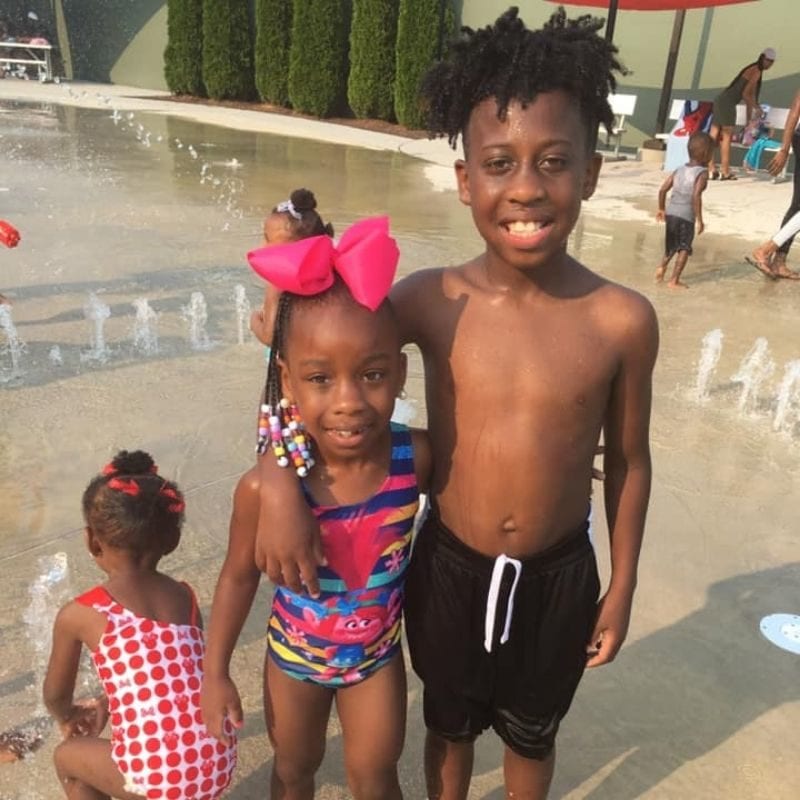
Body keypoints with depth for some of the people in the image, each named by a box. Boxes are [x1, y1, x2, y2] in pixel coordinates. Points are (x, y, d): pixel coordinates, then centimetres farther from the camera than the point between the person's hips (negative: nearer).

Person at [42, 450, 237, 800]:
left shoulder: (78, 615, -4)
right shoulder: (185, 596, 6)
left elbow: (56, 695, 14)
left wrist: (68, 717, 37)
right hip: (218, 765, 4)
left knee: (67, 757, 27)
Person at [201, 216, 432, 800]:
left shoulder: (416, 457, -29)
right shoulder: (264, 487, -32)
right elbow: (240, 576, -13)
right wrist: (216, 673, -5)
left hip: (377, 653, 1)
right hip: (294, 653, 0)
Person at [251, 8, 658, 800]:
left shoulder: (622, 321, -18)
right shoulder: (430, 300, -18)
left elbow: (628, 461, -5)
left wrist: (622, 587, 3)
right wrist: (279, 481, -22)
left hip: (558, 578, 0)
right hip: (446, 568, 1)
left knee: (530, 732, 28)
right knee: (450, 723, 28)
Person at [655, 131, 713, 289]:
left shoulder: (679, 170, 10)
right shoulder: (702, 173, -8)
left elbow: (662, 190, 7)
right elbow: (696, 196, -20)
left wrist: (661, 209, 20)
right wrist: (699, 219, -17)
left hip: (671, 212, 6)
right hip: (686, 216, -6)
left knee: (672, 245, 25)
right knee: (684, 248, 5)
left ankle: (662, 266, 11)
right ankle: (674, 281, 2)